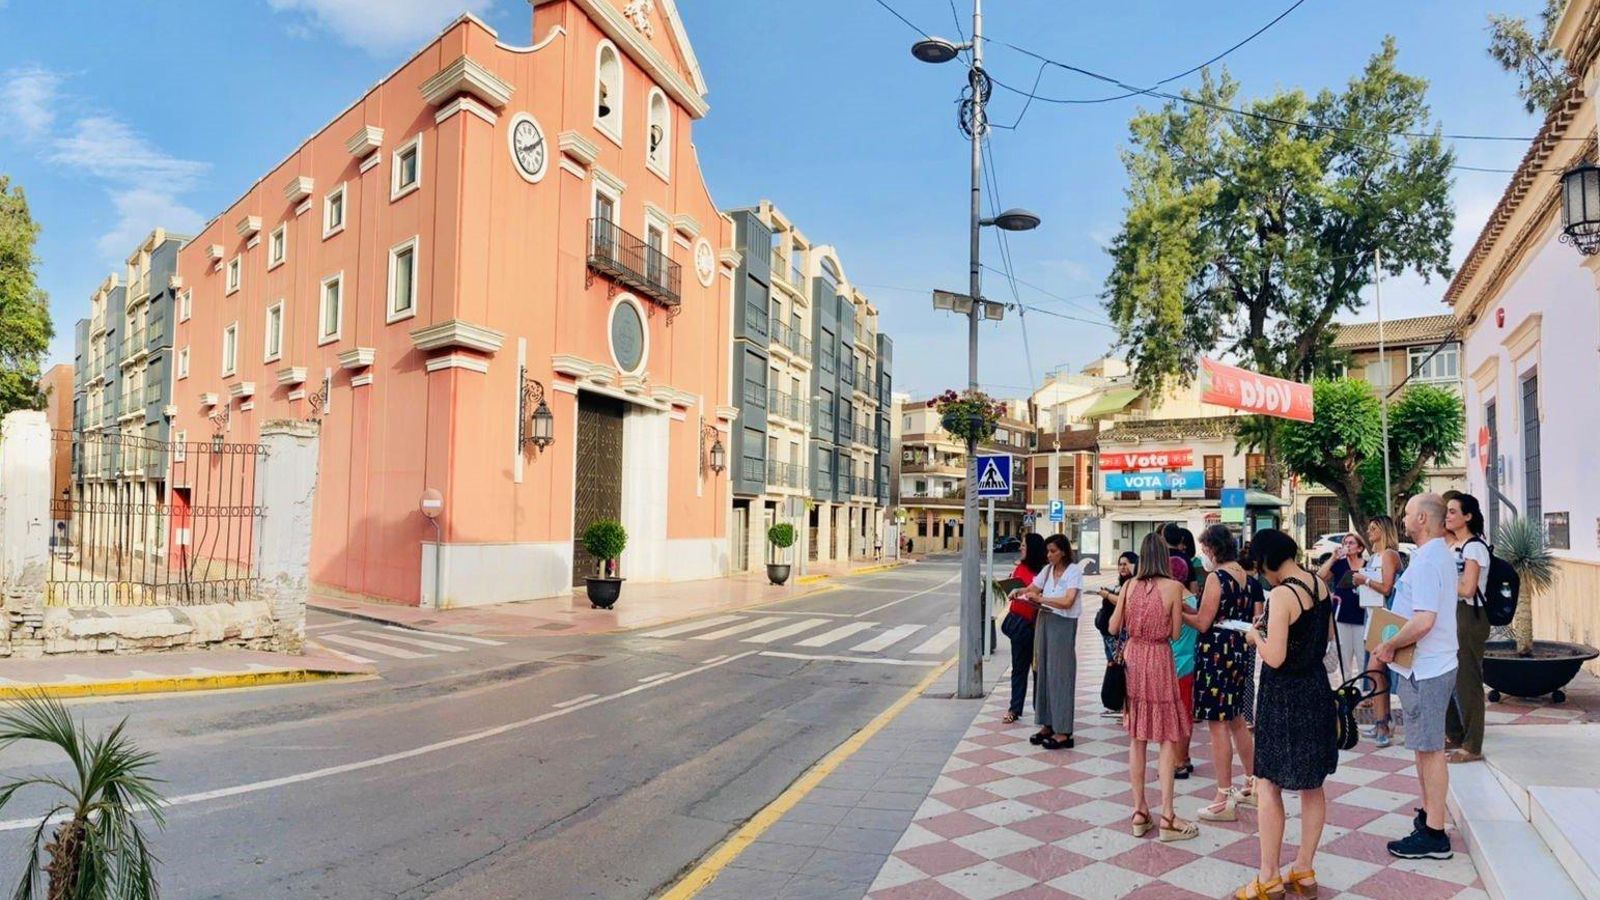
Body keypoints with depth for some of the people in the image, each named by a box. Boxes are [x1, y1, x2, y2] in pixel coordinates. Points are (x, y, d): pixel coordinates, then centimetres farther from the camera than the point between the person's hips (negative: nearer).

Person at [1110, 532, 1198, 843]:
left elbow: (1114, 627, 2)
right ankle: (1167, 817, 3)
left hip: (1132, 658, 4)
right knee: (1168, 738, 4)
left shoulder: (1129, 586, -2)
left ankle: (1139, 812, 16)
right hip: (1159, 660, -3)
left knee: (1136, 738, 10)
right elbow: (1175, 633, -5)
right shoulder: (1173, 587, -10)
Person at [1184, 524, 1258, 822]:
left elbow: (1203, 624, -17)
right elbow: (1253, 618, 17)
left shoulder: (1216, 577, -16)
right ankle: (1252, 786, 30)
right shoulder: (1246, 576, 9)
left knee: (1218, 725, -2)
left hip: (1217, 654, -9)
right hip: (1242, 652, 9)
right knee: (1236, 721, 21)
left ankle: (1224, 800, 3)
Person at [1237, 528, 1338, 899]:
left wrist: (1255, 636, -6)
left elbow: (1274, 657, -25)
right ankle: (1304, 870, 28)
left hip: (1284, 695, -8)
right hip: (1316, 689, 8)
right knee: (1312, 785, 15)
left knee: (1269, 786, 2)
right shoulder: (1320, 586, 2)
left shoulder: (1281, 595, -23)